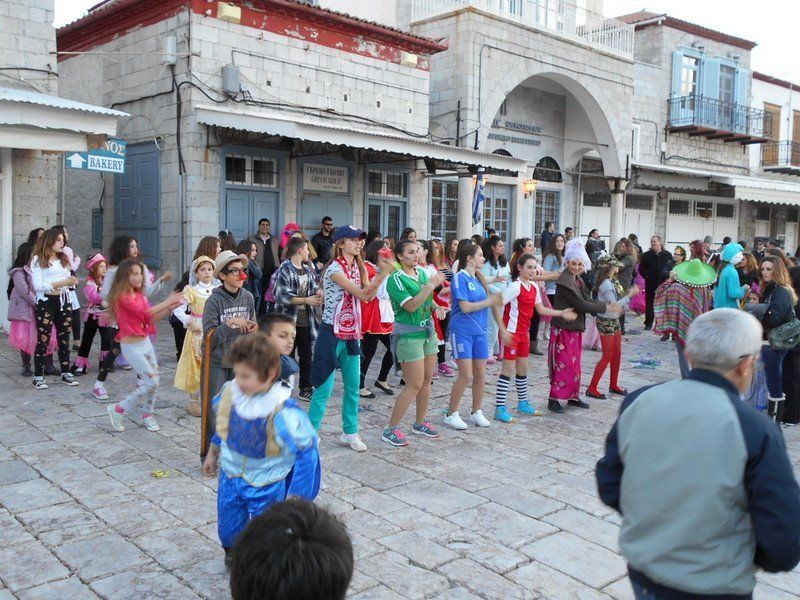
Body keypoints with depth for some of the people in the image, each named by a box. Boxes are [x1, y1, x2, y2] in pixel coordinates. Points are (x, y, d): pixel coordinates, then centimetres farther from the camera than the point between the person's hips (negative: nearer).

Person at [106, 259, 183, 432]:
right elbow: (145, 312, -23)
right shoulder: (122, 296, -16)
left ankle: (147, 414, 27)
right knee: (151, 382, -8)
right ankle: (118, 410, 6)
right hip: (132, 346, -8)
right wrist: (168, 301, -16)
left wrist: (170, 307, -4)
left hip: (145, 342, 8)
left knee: (152, 381, 9)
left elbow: (151, 317, 9)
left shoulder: (139, 295, 8)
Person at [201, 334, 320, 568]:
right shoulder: (230, 392, -14)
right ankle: (233, 553, 52)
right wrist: (213, 453, 22)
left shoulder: (282, 410, -31)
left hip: (266, 485, -5)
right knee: (227, 528, 20)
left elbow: (306, 450, -22)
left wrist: (295, 494, -19)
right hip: (231, 476, 5)